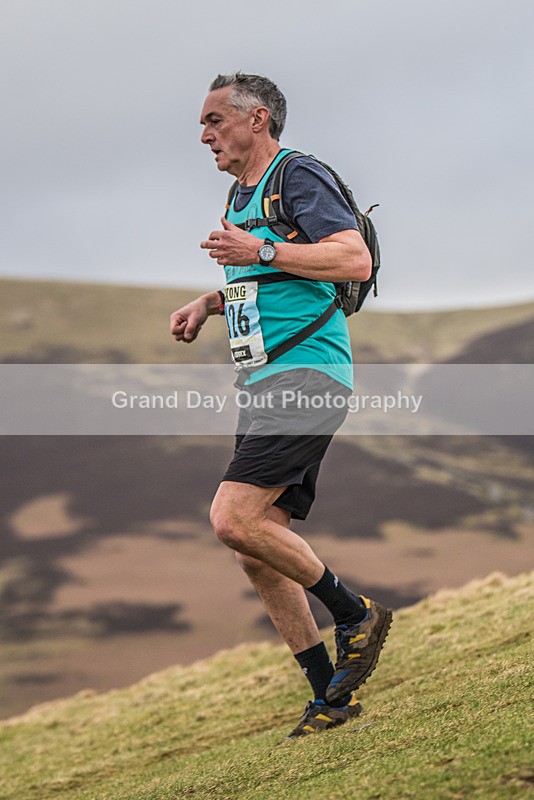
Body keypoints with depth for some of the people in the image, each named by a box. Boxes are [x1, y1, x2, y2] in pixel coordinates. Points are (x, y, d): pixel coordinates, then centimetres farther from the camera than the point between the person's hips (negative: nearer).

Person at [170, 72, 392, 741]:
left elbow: (356, 261, -19)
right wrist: (209, 302, 18)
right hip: (266, 383, 10)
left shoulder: (299, 177, -6)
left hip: (307, 373, -10)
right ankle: (330, 697, 11)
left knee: (233, 518, -21)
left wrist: (260, 252, -20)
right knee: (258, 552, 4)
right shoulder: (241, 196, 22)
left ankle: (354, 613, -4)